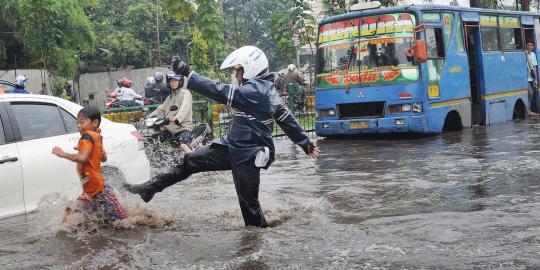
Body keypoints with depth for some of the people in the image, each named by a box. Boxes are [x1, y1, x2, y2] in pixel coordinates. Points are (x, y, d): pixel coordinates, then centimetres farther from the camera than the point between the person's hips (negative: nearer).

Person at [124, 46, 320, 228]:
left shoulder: (254, 91, -20)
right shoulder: (267, 90, 11)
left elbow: (220, 92, -27)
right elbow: (287, 119, 17)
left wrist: (187, 74, -25)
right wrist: (306, 142, 25)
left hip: (248, 156, -10)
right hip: (233, 146, 10)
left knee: (249, 203, 1)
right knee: (192, 160, 4)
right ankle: (149, 188, 8)